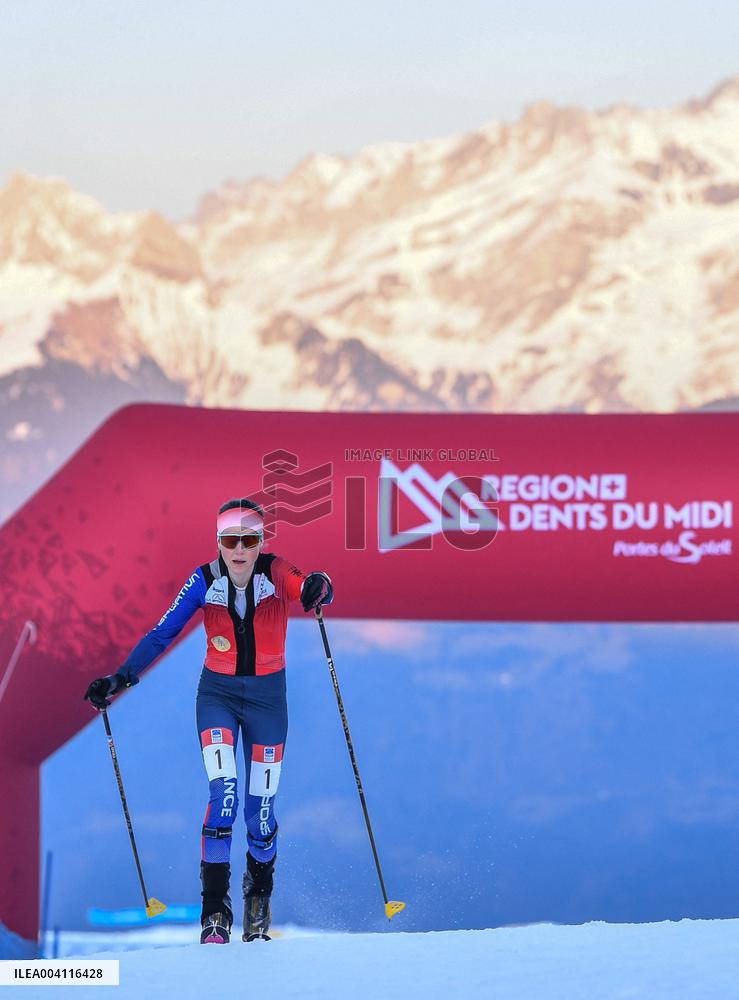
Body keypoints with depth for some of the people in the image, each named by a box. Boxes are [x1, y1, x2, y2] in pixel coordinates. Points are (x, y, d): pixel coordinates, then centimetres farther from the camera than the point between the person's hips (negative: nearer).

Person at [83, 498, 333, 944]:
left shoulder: (276, 573, -14)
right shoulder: (205, 581, -10)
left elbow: (315, 591, -35)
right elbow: (162, 634, -7)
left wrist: (317, 588, -59)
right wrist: (120, 678, -16)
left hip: (267, 695, 0)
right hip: (218, 693, 0)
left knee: (260, 808, 3)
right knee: (223, 791, -20)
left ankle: (260, 895, 31)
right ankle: (216, 906, -16)